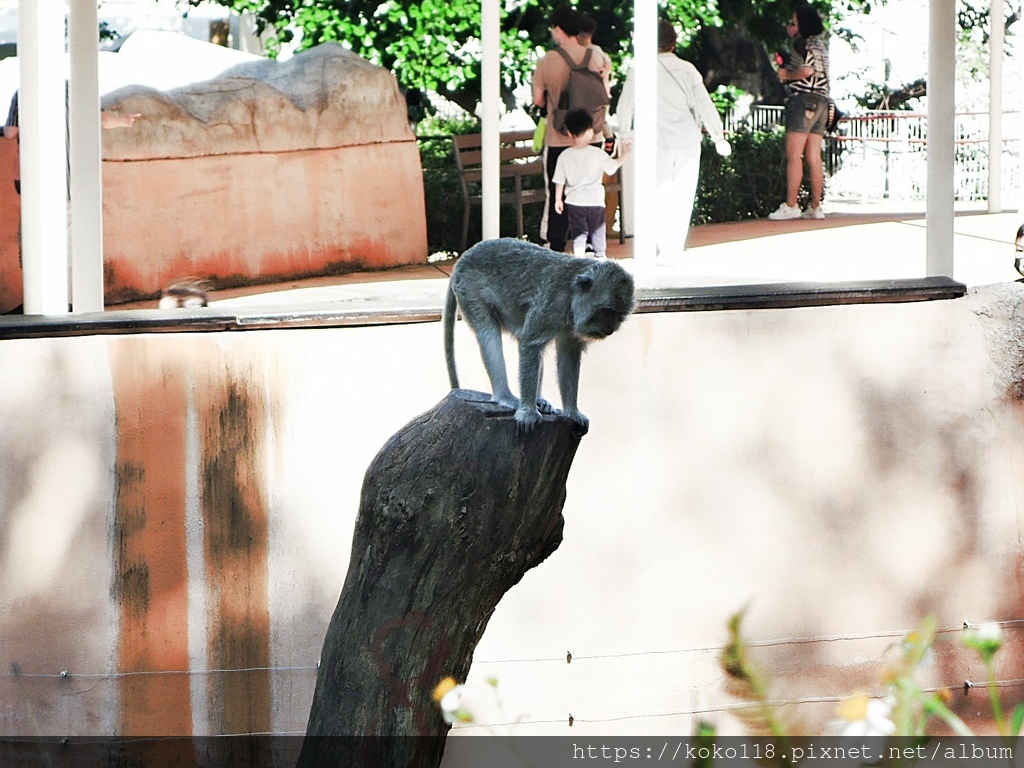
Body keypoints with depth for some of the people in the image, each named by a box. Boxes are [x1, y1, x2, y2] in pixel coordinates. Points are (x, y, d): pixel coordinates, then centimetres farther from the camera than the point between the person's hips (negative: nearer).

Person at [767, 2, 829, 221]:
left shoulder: (804, 43, -8)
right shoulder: (820, 44, 19)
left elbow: (807, 70, -22)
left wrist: (786, 75, -5)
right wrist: (793, 37, 25)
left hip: (803, 100, -9)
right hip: (820, 102, 9)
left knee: (793, 155, -10)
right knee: (813, 158, 7)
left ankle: (790, 205, -15)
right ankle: (815, 207, 4)